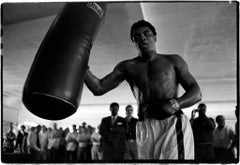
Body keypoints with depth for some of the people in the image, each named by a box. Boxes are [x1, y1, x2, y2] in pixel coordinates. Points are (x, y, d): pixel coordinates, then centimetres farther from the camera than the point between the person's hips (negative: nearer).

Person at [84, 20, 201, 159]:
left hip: (173, 124, -2)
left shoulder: (173, 61, 11)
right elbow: (98, 88, 9)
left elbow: (197, 93, 6)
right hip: (145, 129, 3)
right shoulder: (127, 67, 15)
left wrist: (175, 104, -14)